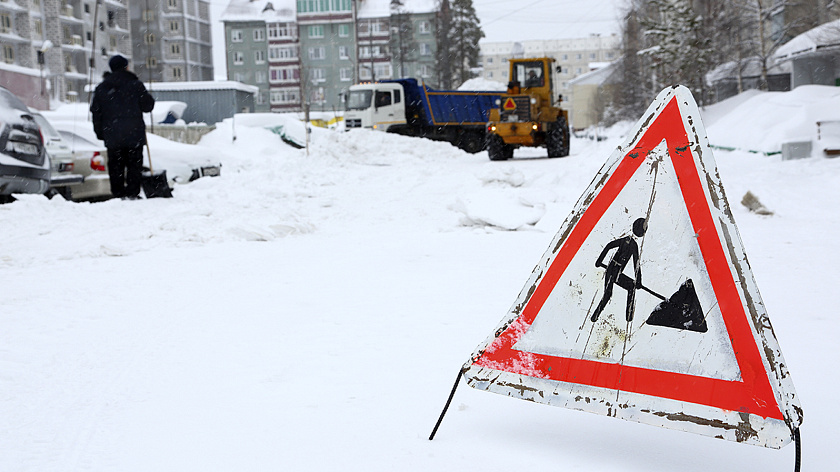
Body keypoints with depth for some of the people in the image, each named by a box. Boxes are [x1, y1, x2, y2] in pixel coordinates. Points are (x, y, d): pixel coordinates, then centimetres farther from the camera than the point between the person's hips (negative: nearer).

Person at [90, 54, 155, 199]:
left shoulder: (101, 88, 8)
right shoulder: (135, 84, -2)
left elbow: (96, 112, 9)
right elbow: (148, 105, 1)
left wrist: (100, 133, 14)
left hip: (112, 135, 3)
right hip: (134, 133, -3)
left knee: (115, 165, 7)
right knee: (134, 164, 2)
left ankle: (118, 194, 5)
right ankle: (133, 193, -2)